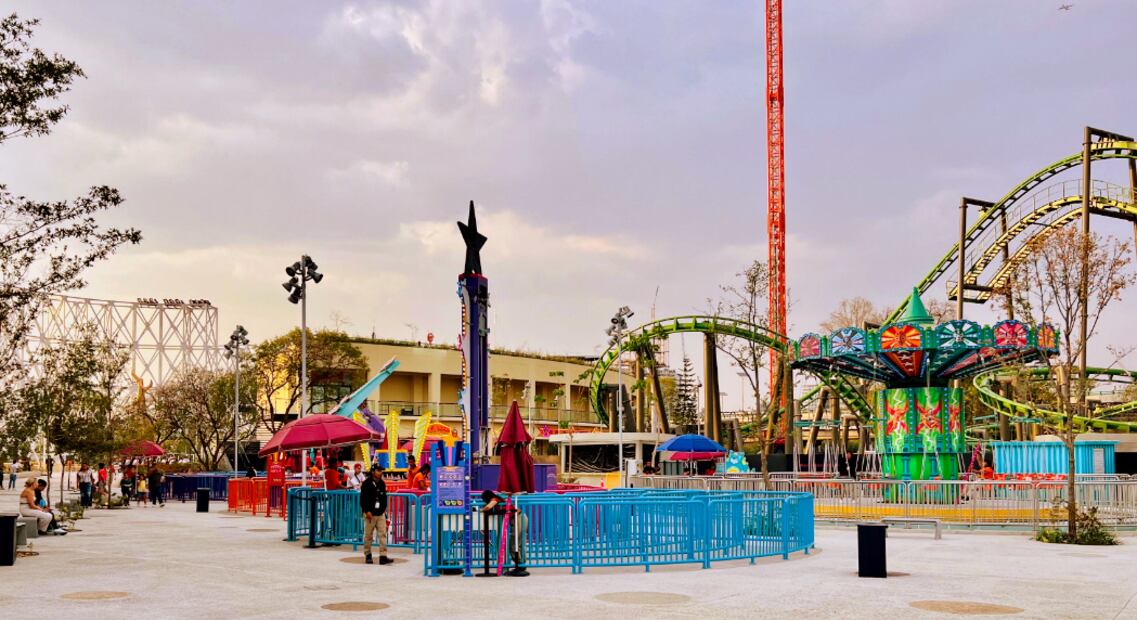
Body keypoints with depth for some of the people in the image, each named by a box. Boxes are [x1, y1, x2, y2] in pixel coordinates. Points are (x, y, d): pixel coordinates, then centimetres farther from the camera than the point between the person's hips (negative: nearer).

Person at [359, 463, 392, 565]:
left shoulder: (382, 483, 11)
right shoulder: (367, 483, -8)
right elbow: (363, 499, -11)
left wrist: (384, 509, 12)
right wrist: (367, 511, -15)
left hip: (381, 514, 5)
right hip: (370, 514, -5)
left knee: (383, 534, -4)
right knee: (368, 535, 3)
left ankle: (383, 556, -6)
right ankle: (367, 555, 17)